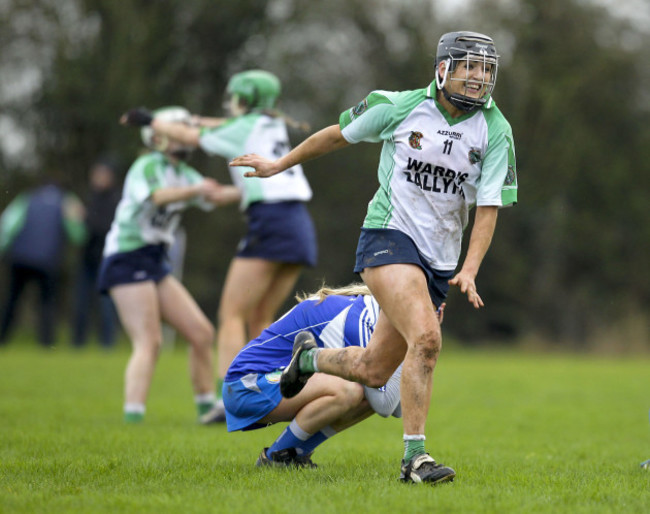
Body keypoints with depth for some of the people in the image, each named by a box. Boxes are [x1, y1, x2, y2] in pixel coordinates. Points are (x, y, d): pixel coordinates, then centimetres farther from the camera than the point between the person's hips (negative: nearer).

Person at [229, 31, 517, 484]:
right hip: (389, 237, -4)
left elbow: (489, 207, -3)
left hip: (439, 260, 4)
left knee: (374, 371, 8)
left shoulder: (495, 131, -2)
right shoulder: (399, 107, -6)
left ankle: (310, 359, 40)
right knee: (426, 337, -27)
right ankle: (415, 455, -21)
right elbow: (339, 135, 10)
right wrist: (279, 165, 20)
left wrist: (469, 270, -16)